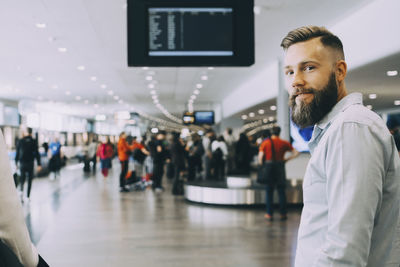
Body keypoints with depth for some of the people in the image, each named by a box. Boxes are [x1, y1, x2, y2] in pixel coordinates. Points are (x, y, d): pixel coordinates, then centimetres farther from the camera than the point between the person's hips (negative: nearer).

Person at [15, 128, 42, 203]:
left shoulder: (20, 141, 0)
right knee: (30, 180, 9)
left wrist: (16, 163, 12)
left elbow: (17, 153, 3)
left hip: (22, 163, 1)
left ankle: (21, 190, -16)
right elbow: (37, 154, -6)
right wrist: (39, 164, -4)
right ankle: (28, 196, 8)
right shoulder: (34, 142, -4)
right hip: (30, 163, -1)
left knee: (22, 178, 12)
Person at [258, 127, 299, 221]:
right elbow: (296, 153, -2)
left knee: (269, 192, 7)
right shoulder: (284, 143, 0)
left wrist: (261, 166, 4)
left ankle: (269, 214, 8)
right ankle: (283, 214, 12)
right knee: (281, 192, 9)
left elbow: (260, 157, -10)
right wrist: (286, 159, 3)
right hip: (280, 168, 1)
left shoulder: (265, 143, -2)